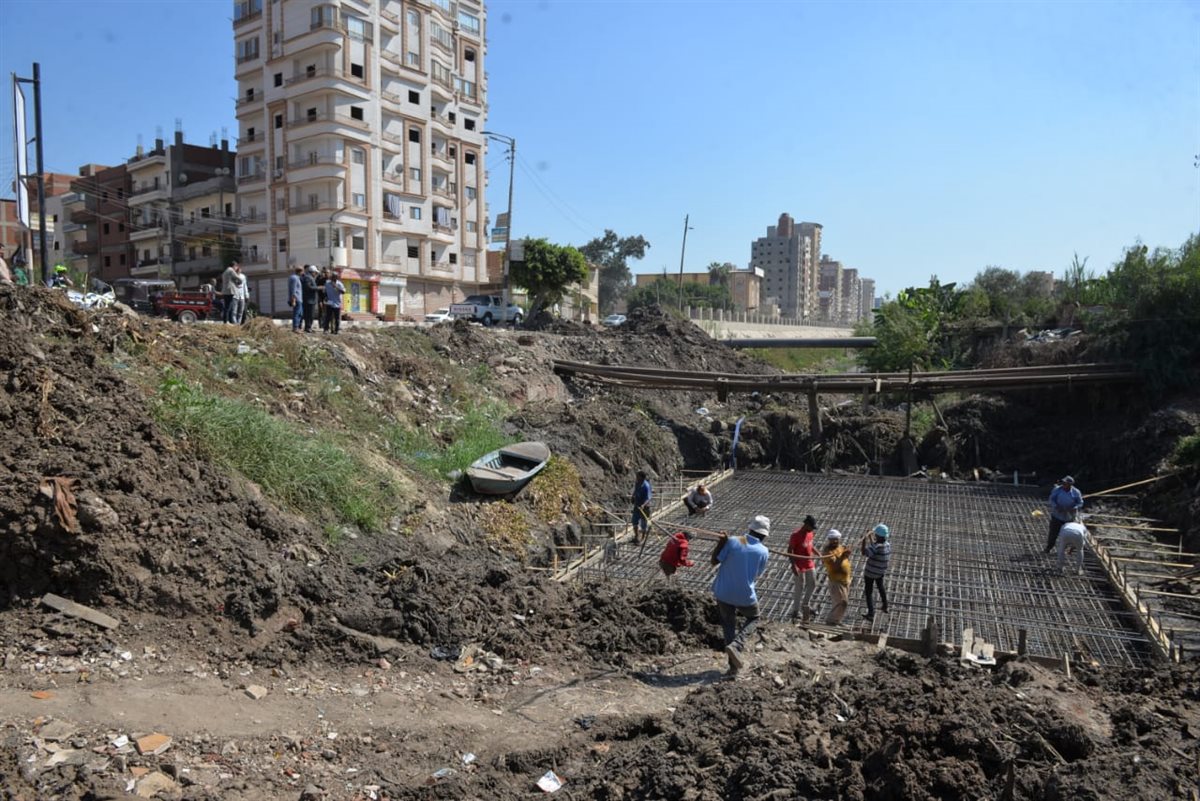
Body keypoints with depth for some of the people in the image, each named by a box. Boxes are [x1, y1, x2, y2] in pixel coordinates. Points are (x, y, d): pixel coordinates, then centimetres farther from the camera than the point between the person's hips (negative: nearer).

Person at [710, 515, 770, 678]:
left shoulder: (732, 542, -12)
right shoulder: (763, 551, -8)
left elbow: (715, 561, -7)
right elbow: (757, 575, 6)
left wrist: (721, 542, -1)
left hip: (723, 593, 1)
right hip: (745, 595, -1)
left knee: (728, 626, 17)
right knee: (753, 618, 26)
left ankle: (733, 668, 13)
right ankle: (736, 645, -1)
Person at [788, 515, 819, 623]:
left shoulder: (810, 533, 1)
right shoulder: (796, 535, -22)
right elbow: (790, 551, -19)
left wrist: (818, 555, 8)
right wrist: (793, 565, -25)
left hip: (810, 565, 8)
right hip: (800, 567, -8)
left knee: (812, 585, 18)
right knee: (800, 589, 2)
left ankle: (806, 605, 37)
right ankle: (796, 611, 15)